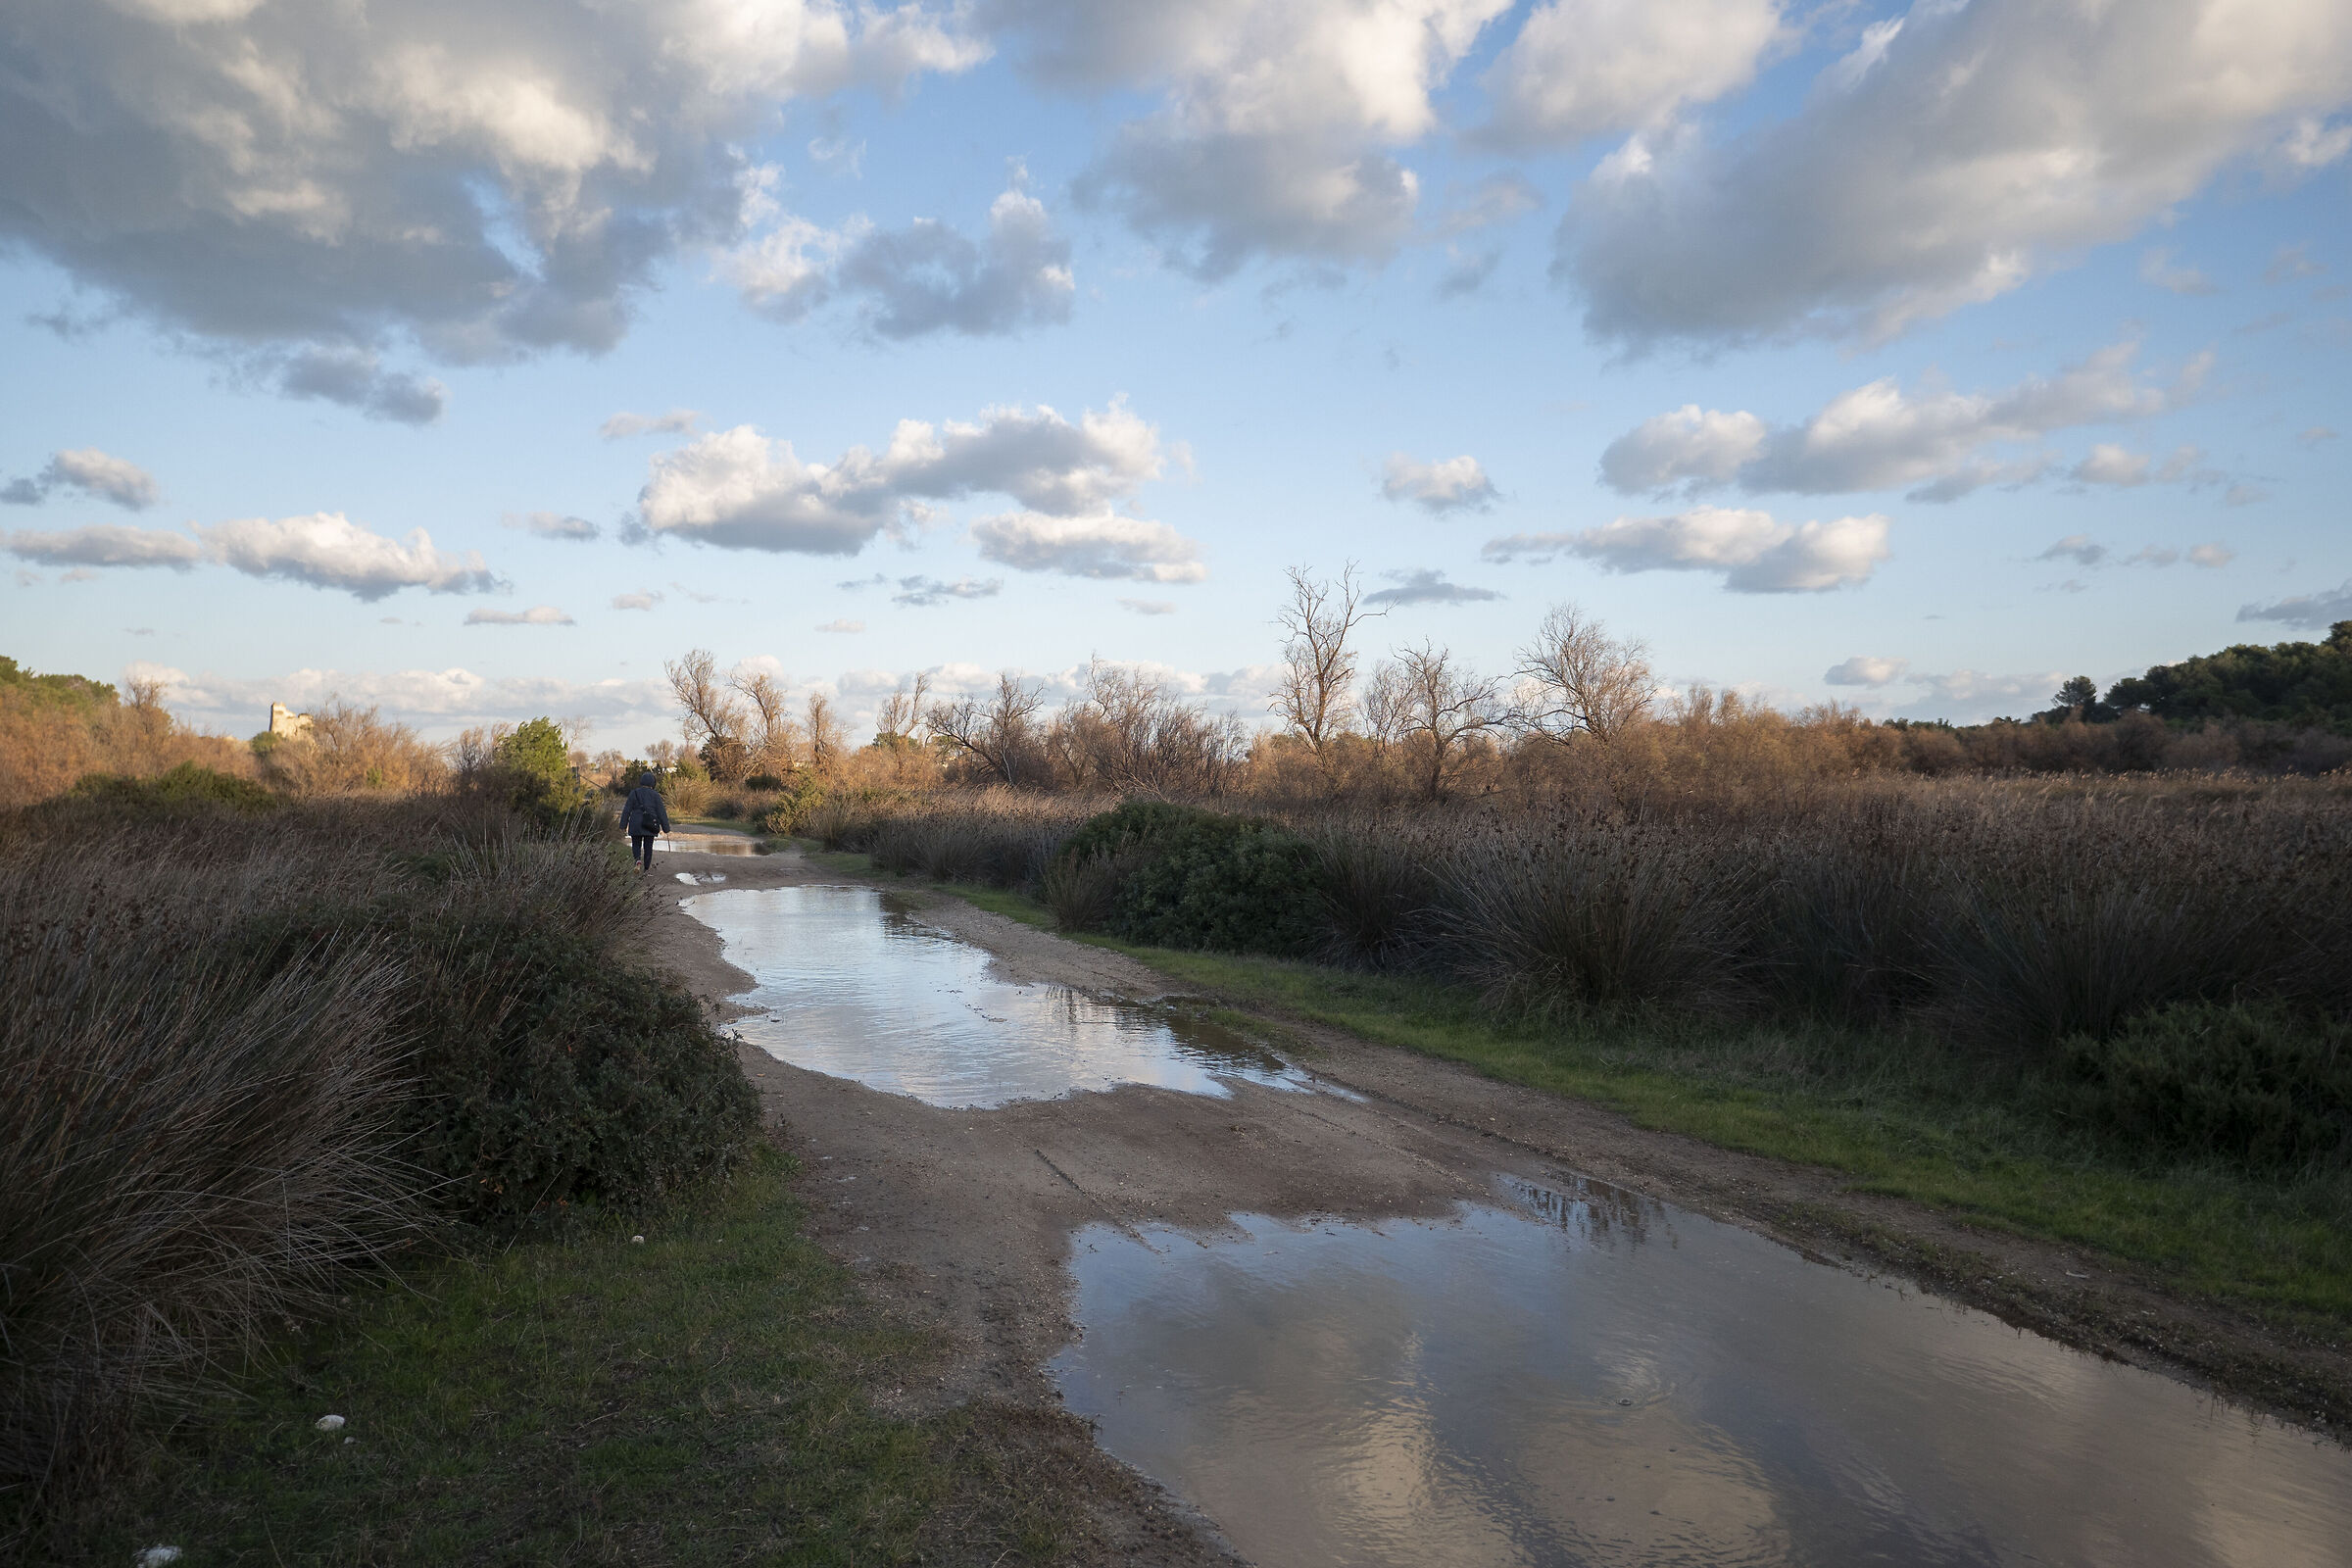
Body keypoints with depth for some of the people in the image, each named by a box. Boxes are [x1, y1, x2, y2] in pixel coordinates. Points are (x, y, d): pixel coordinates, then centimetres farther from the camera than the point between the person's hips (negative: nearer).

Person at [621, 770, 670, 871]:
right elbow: (661, 812, -1)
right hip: (650, 825, 0)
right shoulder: (655, 795, -1)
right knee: (648, 847, 8)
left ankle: (638, 860, -15)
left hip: (636, 825, 0)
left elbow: (627, 810, 0)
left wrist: (623, 826, 4)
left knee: (636, 845, 13)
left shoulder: (634, 793, 0)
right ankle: (646, 869, 8)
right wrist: (666, 828, 3)